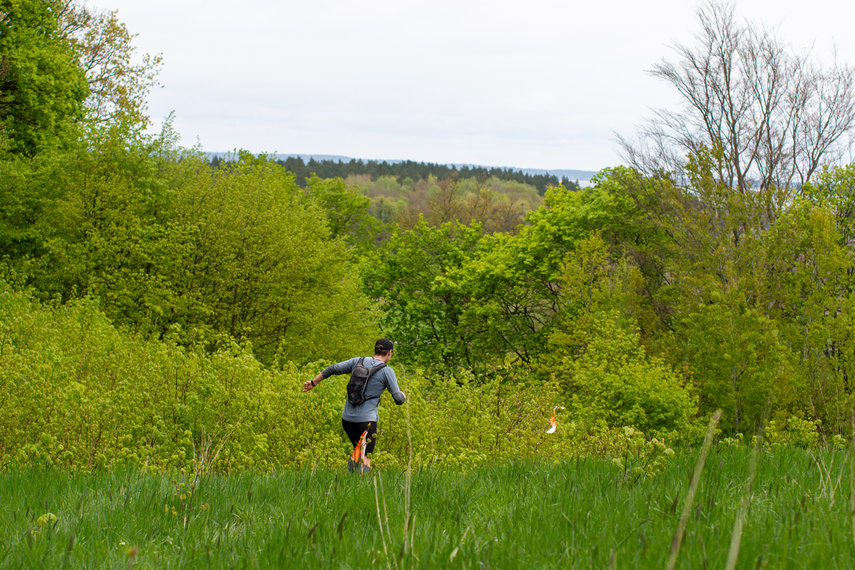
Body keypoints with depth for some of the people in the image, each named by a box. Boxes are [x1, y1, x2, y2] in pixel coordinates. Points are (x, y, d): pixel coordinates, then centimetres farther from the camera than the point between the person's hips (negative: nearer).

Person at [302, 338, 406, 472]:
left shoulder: (358, 361, 7)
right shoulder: (387, 371, -5)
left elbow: (333, 369, 10)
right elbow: (399, 400, -4)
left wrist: (313, 383, 23)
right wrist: (403, 396, 20)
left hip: (347, 418, 5)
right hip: (366, 420, -5)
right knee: (365, 460, -5)